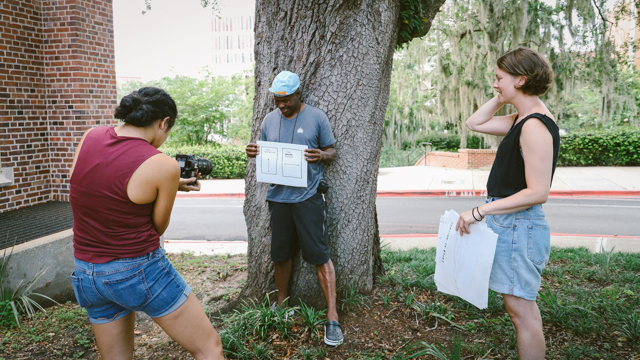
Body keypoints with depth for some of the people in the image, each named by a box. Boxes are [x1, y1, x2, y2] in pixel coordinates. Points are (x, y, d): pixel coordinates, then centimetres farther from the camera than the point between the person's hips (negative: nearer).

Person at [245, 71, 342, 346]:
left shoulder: (316, 117, 0)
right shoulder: (269, 120, 11)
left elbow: (331, 151, 3)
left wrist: (321, 156, -19)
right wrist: (254, 153, -6)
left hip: (308, 197, -4)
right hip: (277, 196, 4)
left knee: (319, 254, -5)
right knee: (279, 254, 12)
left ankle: (332, 316, 2)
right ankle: (282, 303, 33)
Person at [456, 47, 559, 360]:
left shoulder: (535, 126, -20)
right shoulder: (522, 120, 10)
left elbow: (537, 192, -24)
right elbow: (475, 123, 19)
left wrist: (480, 211, -24)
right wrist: (501, 98, 7)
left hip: (518, 226, -10)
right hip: (511, 224, 10)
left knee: (521, 309, -1)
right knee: (523, 306, 20)